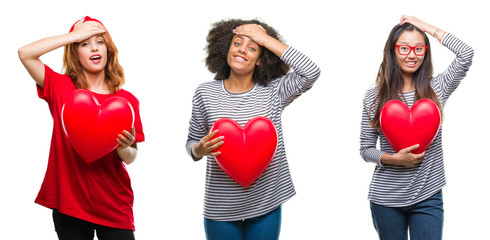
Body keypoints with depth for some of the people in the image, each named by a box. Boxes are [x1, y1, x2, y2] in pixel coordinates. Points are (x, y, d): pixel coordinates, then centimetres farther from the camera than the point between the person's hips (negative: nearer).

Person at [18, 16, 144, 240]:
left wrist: (124, 148, -21)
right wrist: (76, 35, -10)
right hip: (69, 205, -1)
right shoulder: (61, 87, 0)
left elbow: (130, 158, 4)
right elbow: (25, 53, -12)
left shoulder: (127, 100, 2)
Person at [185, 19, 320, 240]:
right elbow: (192, 142, 10)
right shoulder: (205, 93, 1)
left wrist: (266, 39, -11)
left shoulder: (273, 92, 0)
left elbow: (311, 72, -15)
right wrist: (200, 150, -16)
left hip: (265, 206, 0)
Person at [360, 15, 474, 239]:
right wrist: (393, 158, -16)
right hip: (386, 198, 0)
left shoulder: (435, 89, 2)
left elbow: (466, 54, -12)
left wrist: (424, 26, -6)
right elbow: (366, 149, 3)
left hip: (428, 197, 0)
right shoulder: (374, 97, 0)